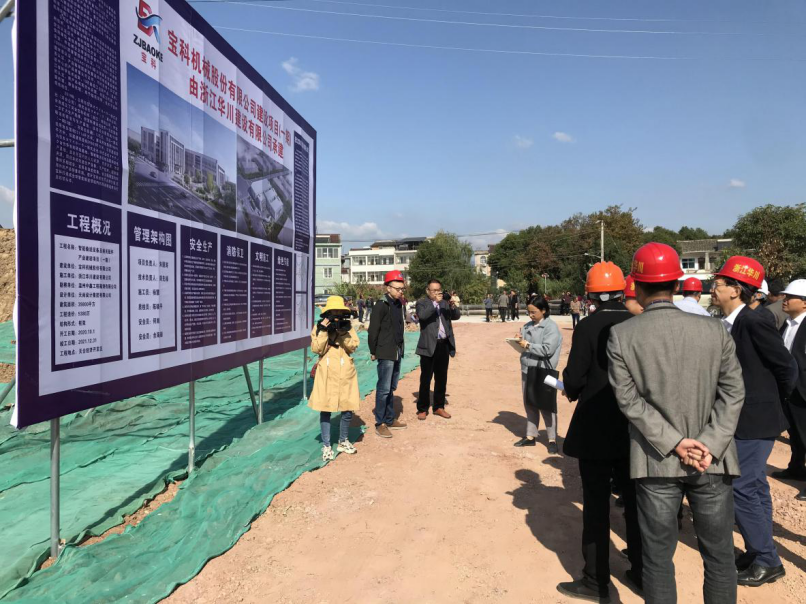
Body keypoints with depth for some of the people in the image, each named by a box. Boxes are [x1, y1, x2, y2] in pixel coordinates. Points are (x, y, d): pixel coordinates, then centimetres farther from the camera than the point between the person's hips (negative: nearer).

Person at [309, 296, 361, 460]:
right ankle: (326, 446, 15)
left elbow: (353, 347, -5)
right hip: (327, 374, -2)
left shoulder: (348, 326, 7)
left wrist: (343, 333, -17)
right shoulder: (319, 327, 1)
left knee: (348, 409, 4)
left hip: (345, 373, 2)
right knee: (325, 409, 3)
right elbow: (316, 349, -9)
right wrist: (324, 331, -16)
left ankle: (343, 442, 26)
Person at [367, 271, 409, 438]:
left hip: (397, 352, 8)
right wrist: (373, 352, -9)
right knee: (384, 389, -3)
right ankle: (380, 424, 5)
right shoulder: (381, 305, -14)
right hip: (386, 353, -8)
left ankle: (390, 419, 25)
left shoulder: (399, 304, 10)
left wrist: (400, 347, 12)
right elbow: (373, 330, -13)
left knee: (392, 388, 15)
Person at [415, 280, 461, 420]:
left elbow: (456, 316, 4)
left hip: (444, 345, 5)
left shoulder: (445, 303, 13)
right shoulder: (422, 303, -1)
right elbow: (422, 315, -20)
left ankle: (439, 407, 24)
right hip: (429, 346, -5)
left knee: (441, 378, 12)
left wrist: (453, 305, -15)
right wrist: (435, 302, -26)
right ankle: (422, 409, 12)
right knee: (425, 379, 2)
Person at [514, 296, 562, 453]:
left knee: (546, 406, 2)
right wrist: (520, 339, -4)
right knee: (529, 404, 14)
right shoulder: (527, 326, 9)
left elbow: (548, 349, -20)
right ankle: (530, 436, 25)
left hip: (543, 371, -6)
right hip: (527, 369, 7)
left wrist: (528, 345, -18)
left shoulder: (551, 327, -11)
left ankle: (552, 440, 13)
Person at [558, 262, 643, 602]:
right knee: (634, 500, 17)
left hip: (595, 428, -4)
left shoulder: (587, 328, -15)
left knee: (596, 504, 6)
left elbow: (574, 379, -15)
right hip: (633, 426, 5)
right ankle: (641, 572, 30)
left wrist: (572, 392, 6)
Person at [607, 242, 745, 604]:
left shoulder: (621, 335, -8)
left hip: (656, 462, -1)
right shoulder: (715, 331, -3)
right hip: (713, 462, 2)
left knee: (658, 558, 11)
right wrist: (711, 447, -9)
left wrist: (673, 442, -11)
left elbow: (629, 399, -12)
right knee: (719, 556, 17)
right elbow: (733, 391, -6)